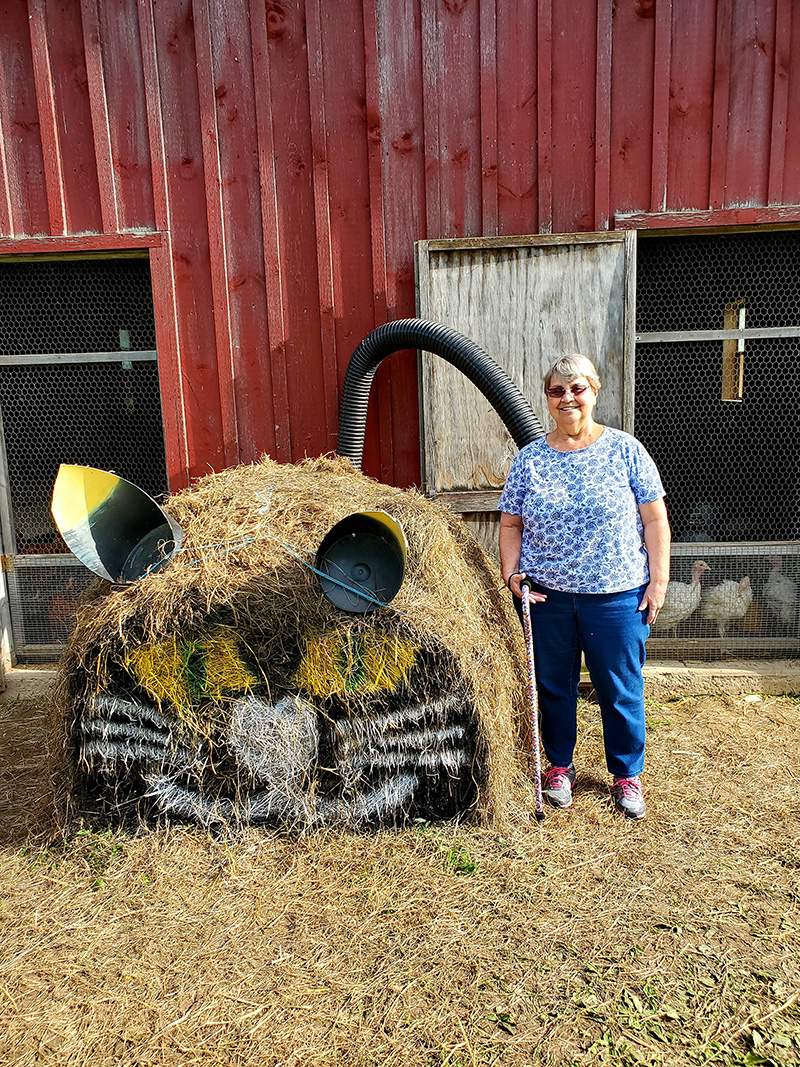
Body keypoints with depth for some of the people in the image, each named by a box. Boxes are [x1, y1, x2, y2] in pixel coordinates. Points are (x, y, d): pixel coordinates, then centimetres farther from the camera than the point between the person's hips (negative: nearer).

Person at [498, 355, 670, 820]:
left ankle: (627, 774, 31)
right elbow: (511, 525, 7)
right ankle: (560, 766, 36)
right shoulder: (529, 458, 3)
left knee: (622, 688, 10)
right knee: (554, 685, 14)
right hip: (545, 595, 2)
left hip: (616, 595, -1)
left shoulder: (625, 450, -2)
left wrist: (658, 580, -5)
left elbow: (655, 520, 0)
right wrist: (511, 574, -6)